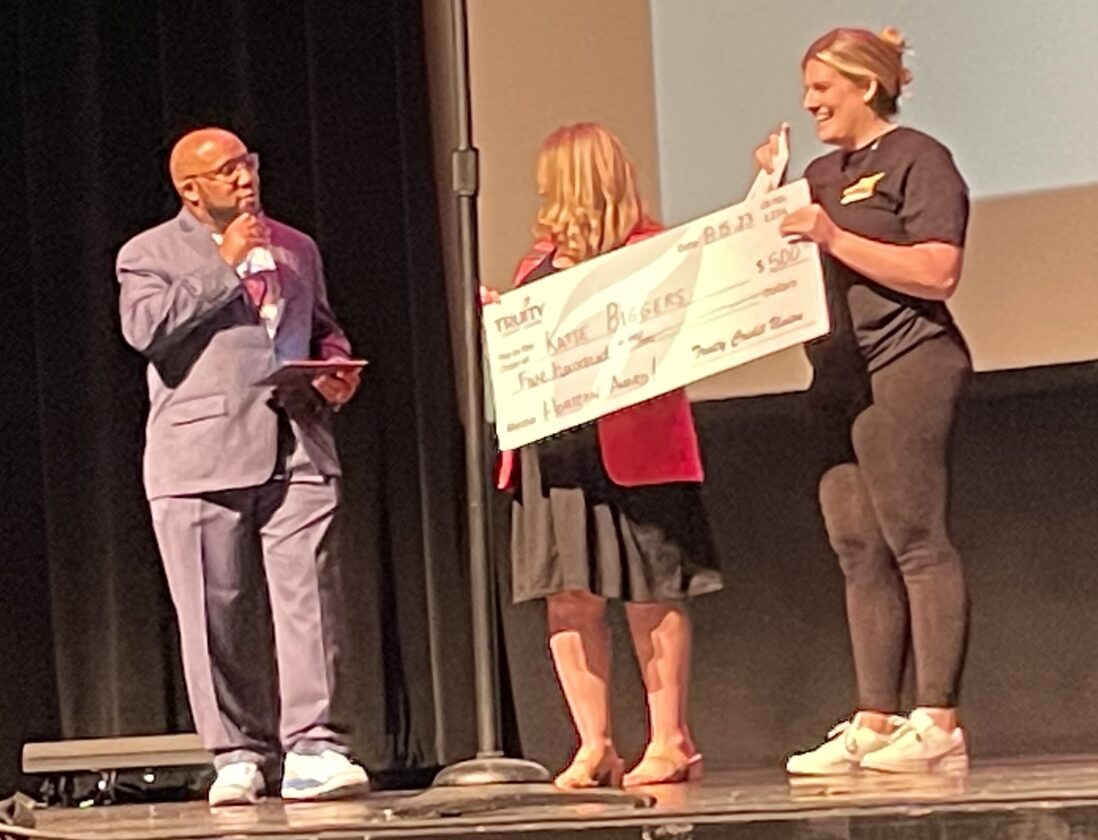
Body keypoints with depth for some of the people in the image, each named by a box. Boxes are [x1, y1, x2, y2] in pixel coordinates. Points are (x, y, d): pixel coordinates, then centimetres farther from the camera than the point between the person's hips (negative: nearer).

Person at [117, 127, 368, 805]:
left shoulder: (296, 249, 20)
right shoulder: (149, 255, 6)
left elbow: (324, 328, 31)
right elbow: (146, 328, -12)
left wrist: (336, 366, 8)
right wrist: (225, 264, -10)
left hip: (296, 449, 3)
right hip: (200, 457, -2)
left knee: (309, 596, -9)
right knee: (212, 611, 0)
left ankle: (312, 748, -7)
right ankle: (238, 755, 10)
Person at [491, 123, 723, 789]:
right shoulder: (544, 253, 18)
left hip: (629, 447, -7)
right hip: (553, 449, 7)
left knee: (649, 595, -2)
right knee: (569, 599, 4)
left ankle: (669, 741, 6)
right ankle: (594, 747, 10)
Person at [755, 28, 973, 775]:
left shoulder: (917, 159, -3)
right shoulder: (824, 174, 21)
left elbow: (939, 271, -14)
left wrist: (835, 239, -16)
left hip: (905, 369, -9)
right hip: (842, 378, 9)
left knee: (915, 541, -10)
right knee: (861, 552, 6)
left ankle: (939, 724, -10)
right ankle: (874, 724, 7)